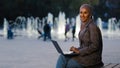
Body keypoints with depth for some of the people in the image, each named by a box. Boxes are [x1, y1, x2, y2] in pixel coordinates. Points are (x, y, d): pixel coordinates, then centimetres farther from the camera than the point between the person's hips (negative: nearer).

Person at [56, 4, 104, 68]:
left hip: (91, 58, -8)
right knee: (62, 57, -9)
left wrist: (79, 51, -17)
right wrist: (77, 49, 1)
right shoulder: (83, 26, 13)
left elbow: (95, 46, -19)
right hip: (84, 55, 8)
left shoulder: (93, 27, -15)